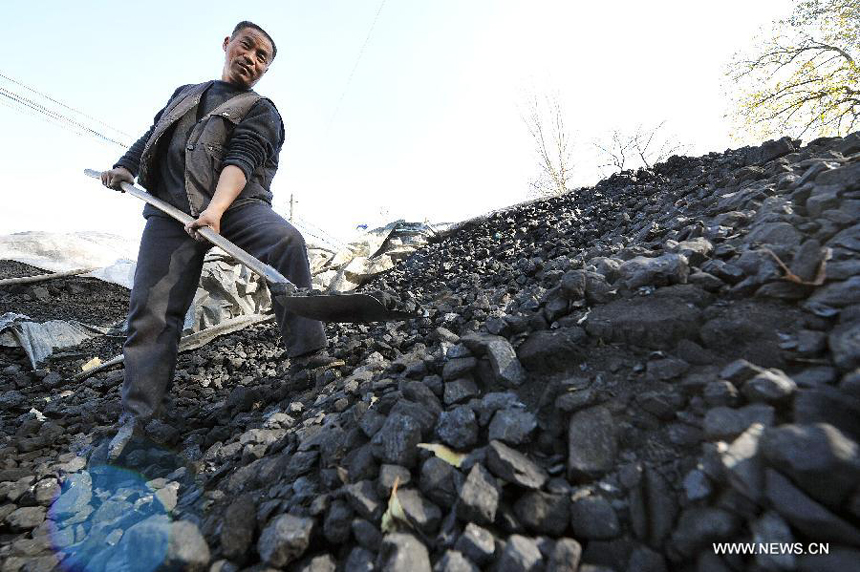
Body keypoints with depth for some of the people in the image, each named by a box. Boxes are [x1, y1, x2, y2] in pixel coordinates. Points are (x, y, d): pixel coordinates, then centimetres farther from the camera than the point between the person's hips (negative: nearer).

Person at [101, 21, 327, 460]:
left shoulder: (260, 110, 9)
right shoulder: (183, 94, 28)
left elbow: (241, 160, -10)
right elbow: (151, 137, 37)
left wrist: (216, 209, -25)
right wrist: (124, 168, 20)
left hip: (235, 202, -4)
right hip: (169, 209, 5)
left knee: (286, 241, -35)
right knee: (152, 308, -3)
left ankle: (310, 357, -32)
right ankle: (138, 414, 9)